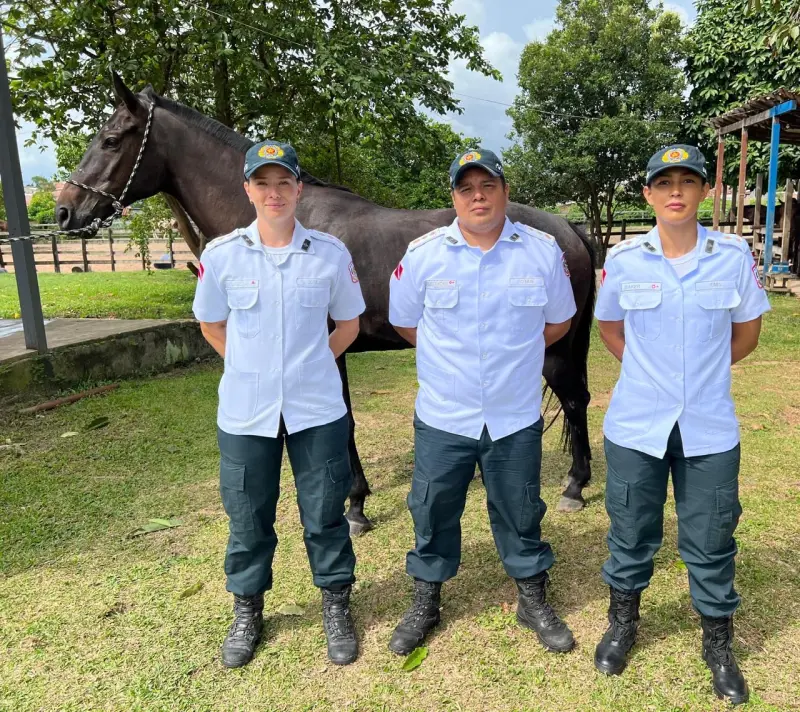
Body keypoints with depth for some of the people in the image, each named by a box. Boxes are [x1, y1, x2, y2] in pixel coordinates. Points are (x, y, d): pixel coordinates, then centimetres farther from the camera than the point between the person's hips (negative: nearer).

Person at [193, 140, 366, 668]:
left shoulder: (331, 254, -4)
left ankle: (337, 607, 33)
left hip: (317, 408, 0)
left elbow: (349, 323, 8)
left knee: (325, 514, 11)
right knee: (248, 518, 15)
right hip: (246, 412, 1)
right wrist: (252, 366, 4)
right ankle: (247, 610, 38)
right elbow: (212, 325, 9)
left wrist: (310, 363, 3)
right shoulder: (221, 255, -4)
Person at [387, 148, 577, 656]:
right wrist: (449, 354, 5)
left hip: (516, 417, 0)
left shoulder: (544, 251, -5)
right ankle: (426, 603, 36)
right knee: (433, 513, 13)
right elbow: (404, 322, 6)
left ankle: (533, 600, 39)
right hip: (443, 417, 0)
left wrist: (517, 353, 5)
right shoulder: (422, 254, -6)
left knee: (521, 513, 16)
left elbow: (559, 320, 9)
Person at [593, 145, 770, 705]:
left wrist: (703, 370, 9)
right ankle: (623, 623, 40)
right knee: (631, 533, 15)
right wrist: (650, 369, 7)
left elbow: (747, 332, 8)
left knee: (711, 542, 12)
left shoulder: (734, 255, -6)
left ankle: (719, 644, 37)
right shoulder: (623, 259, -5)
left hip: (710, 429, 0)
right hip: (635, 425, 0)